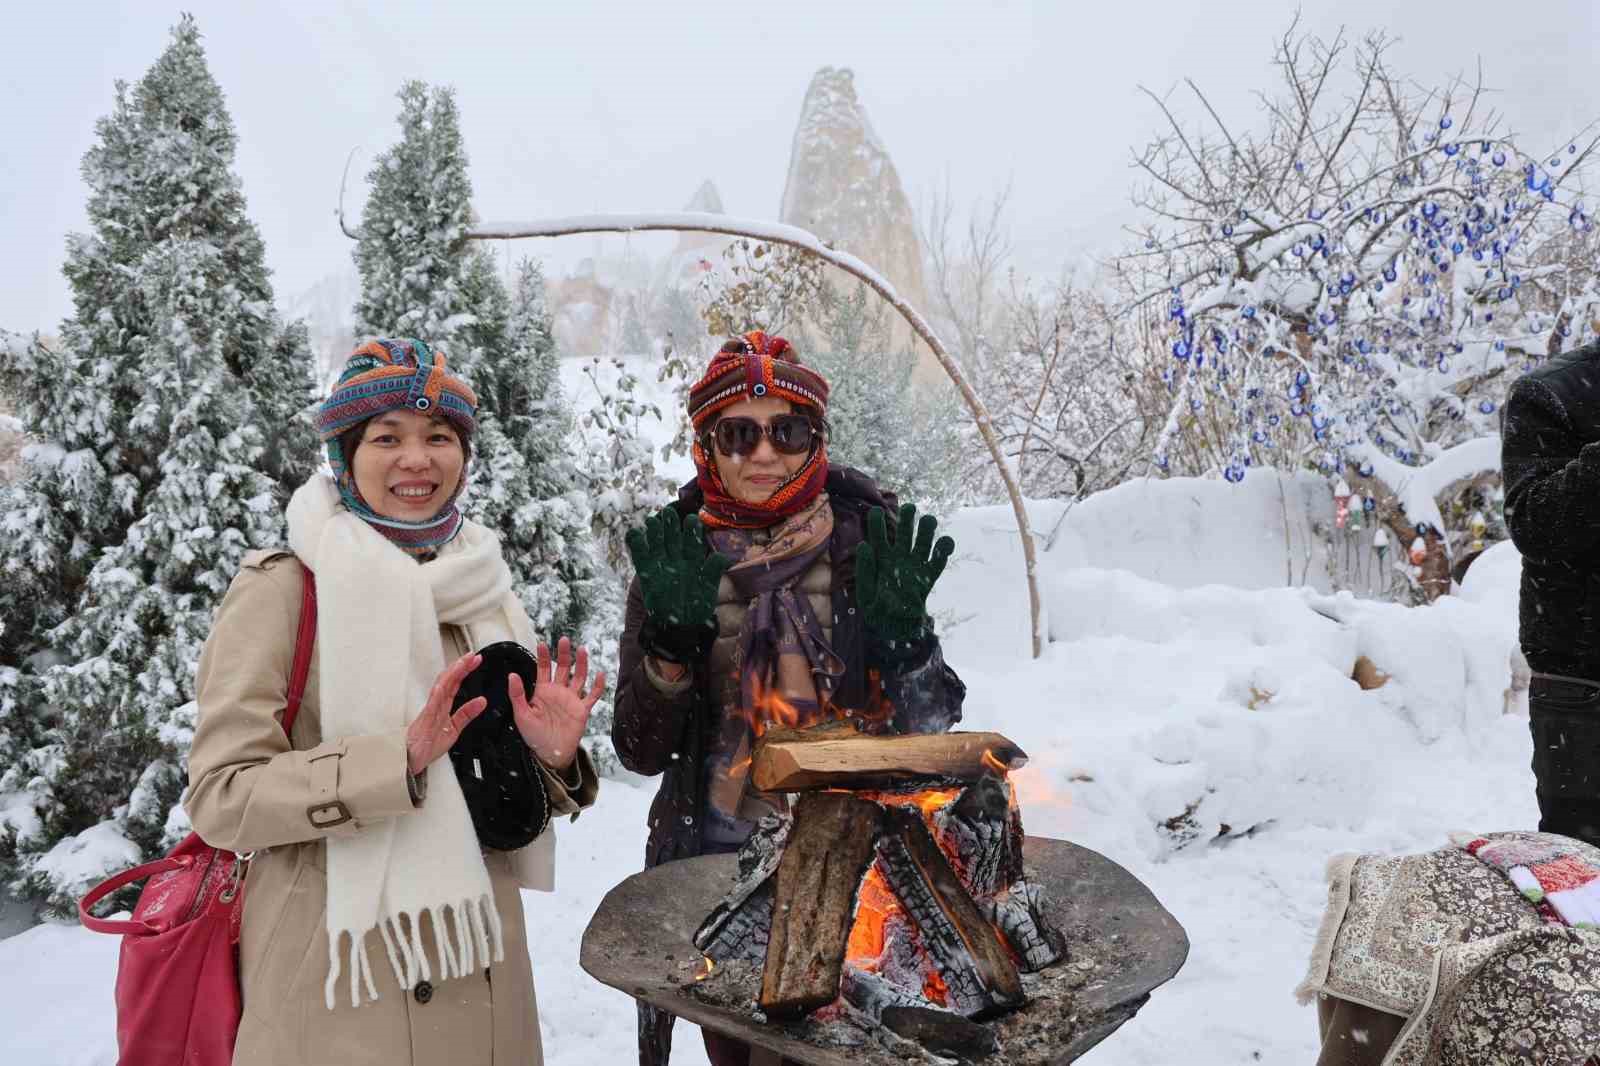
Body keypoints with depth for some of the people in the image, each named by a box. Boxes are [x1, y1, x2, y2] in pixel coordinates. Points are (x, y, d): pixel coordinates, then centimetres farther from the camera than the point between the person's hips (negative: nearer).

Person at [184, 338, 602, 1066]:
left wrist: (552, 759, -9)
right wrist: (397, 759, -27)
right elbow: (219, 798, -15)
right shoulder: (282, 588, -10)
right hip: (338, 976, -5)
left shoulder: (485, 590, 6)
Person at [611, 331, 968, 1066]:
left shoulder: (867, 544, -7)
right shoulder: (672, 561, -4)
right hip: (719, 868, 1)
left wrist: (901, 634, -23)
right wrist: (673, 635, -21)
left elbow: (927, 730, -4)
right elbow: (642, 752, -6)